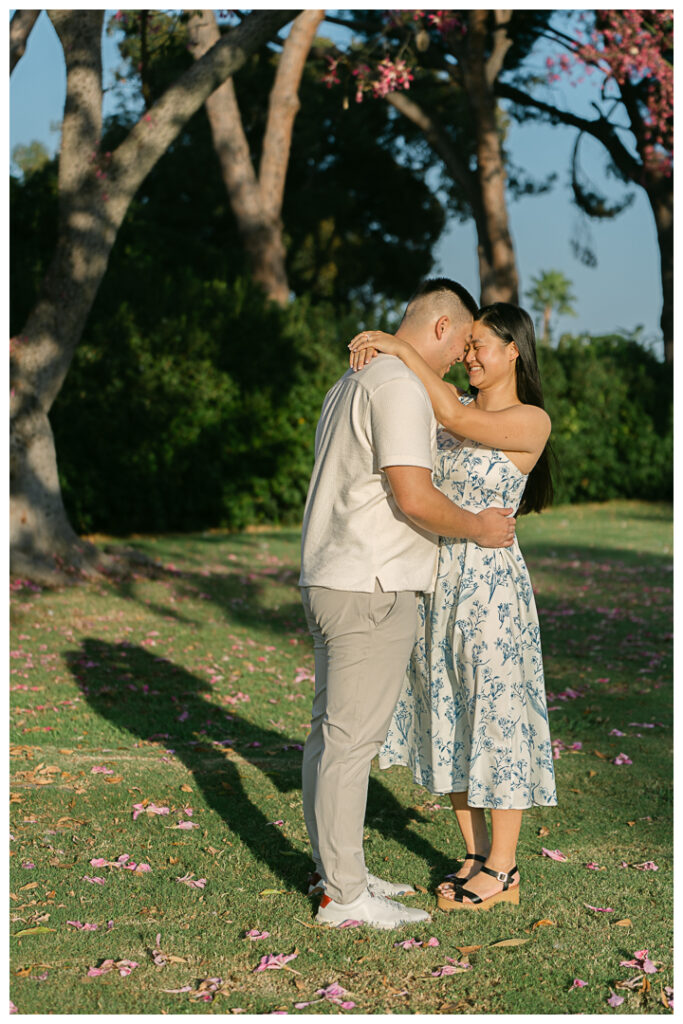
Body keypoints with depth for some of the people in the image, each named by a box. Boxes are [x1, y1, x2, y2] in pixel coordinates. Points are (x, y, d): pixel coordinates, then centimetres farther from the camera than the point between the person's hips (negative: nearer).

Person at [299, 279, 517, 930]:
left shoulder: (351, 383, 19)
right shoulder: (400, 387, -13)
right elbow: (413, 498, -21)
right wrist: (478, 527, -5)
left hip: (328, 583, 10)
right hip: (371, 589, -10)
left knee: (332, 732, 13)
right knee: (351, 738, -6)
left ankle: (336, 872, 22)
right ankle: (345, 895, 0)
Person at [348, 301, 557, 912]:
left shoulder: (532, 422, -9)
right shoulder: (456, 403, 10)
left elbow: (455, 419, -22)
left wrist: (403, 350, -20)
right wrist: (372, 350, -12)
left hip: (490, 582, -7)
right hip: (435, 584, 7)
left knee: (495, 719, 1)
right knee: (449, 721, 12)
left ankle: (502, 872, 12)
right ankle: (477, 855, 25)